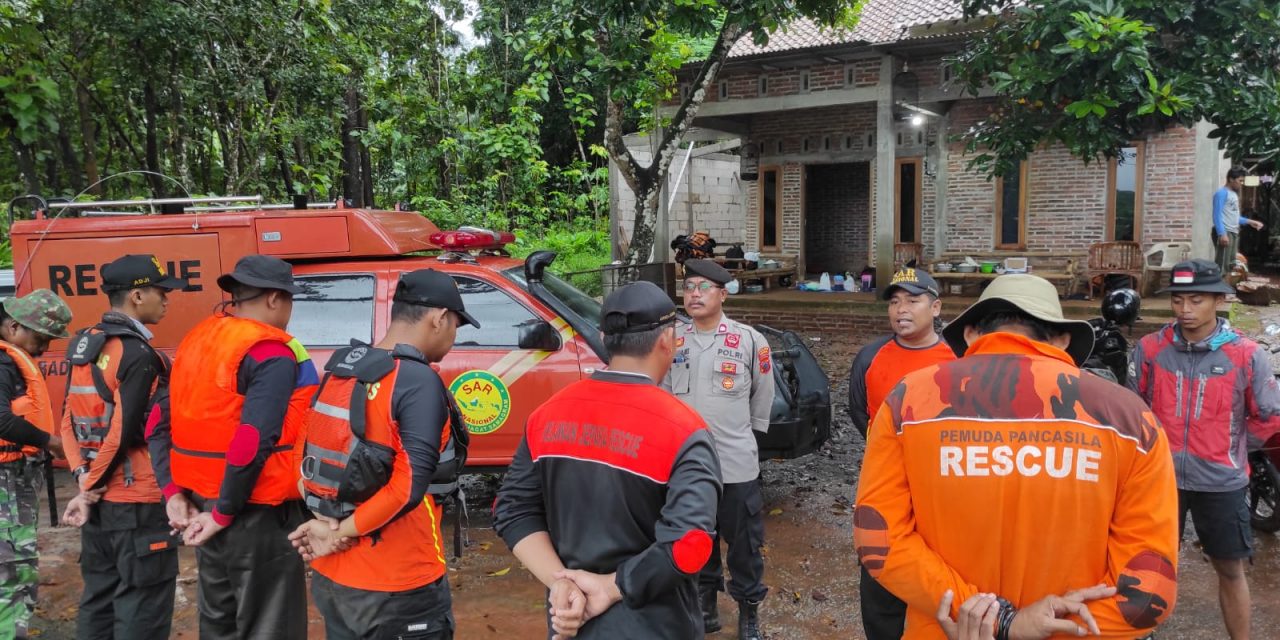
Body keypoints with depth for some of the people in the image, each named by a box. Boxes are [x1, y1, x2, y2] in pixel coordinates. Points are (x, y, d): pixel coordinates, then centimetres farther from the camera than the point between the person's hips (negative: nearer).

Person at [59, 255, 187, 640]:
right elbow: (125, 433, -20)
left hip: (98, 500, 8)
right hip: (137, 503, -8)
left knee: (98, 600, 18)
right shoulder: (139, 355, -17)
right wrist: (90, 492, -8)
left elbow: (69, 422, 10)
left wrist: (84, 478, 5)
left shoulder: (81, 347, 9)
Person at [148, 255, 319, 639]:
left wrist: (174, 492, 5)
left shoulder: (196, 341, 9)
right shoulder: (273, 355, -16)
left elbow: (159, 426, 9)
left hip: (203, 504, 8)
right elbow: (252, 443, -25)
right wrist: (223, 514, -16)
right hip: (259, 517, -8)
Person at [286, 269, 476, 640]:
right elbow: (409, 486, -25)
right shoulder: (419, 382, -19)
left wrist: (326, 521, -3)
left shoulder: (340, 369, 5)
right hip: (395, 588, -7)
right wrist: (341, 531, -13)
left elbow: (306, 453, 9)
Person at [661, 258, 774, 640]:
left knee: (744, 542, 7)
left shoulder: (749, 340, -6)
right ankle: (705, 603, 34)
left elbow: (763, 393, 7)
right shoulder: (672, 340, 1)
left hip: (736, 463, -3)